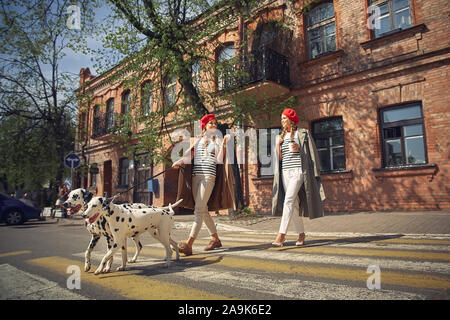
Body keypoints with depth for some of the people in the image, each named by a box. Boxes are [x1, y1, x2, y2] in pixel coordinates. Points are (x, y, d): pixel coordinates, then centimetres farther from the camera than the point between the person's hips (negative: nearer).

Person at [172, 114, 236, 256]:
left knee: (199, 209, -14)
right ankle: (215, 239, 20)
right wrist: (179, 162, -9)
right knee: (203, 210, 8)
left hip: (209, 176, -5)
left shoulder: (217, 141, 9)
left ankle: (189, 244, -19)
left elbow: (219, 160, -2)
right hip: (195, 175, 5)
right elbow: (189, 156, 9)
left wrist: (224, 145, -11)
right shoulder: (197, 140, 18)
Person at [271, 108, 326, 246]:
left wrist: (299, 149, -12)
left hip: (298, 171, -6)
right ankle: (301, 234, 16)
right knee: (294, 204, 6)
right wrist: (278, 144, 3)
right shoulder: (282, 136, 19)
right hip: (285, 172, 6)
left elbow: (312, 152, 3)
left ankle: (281, 234, -22)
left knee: (288, 200, -19)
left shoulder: (302, 133, 4)